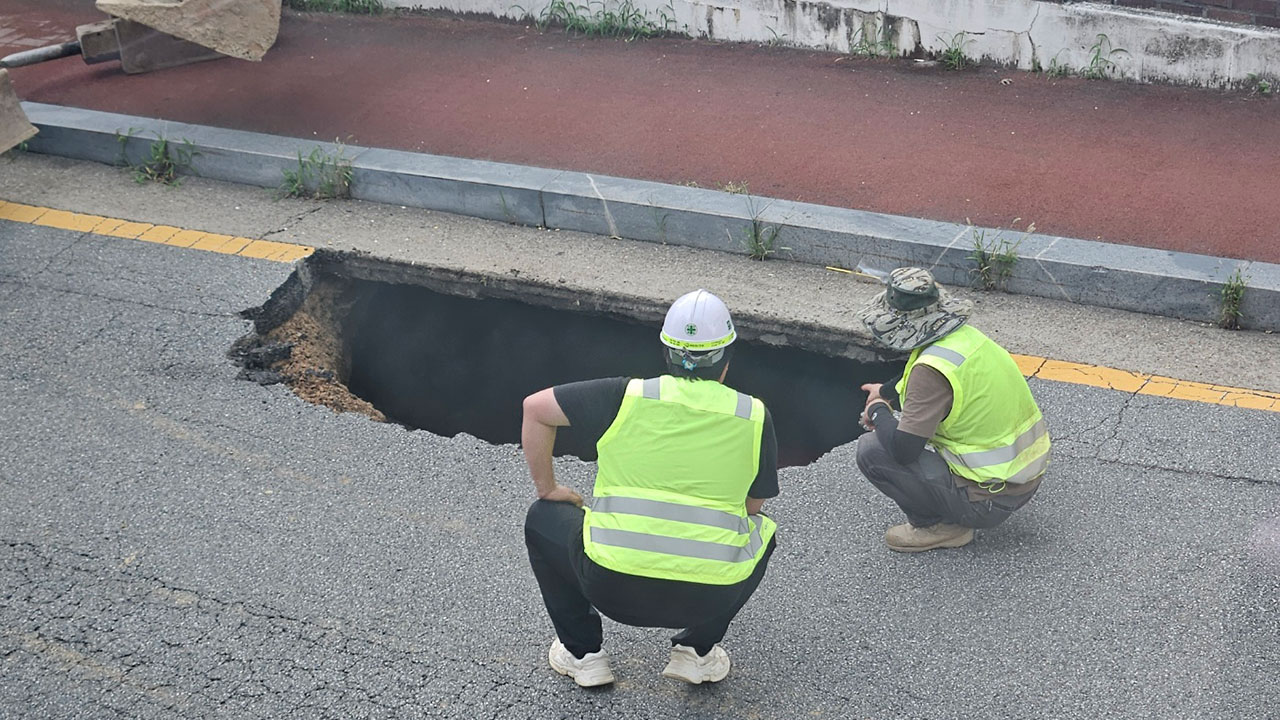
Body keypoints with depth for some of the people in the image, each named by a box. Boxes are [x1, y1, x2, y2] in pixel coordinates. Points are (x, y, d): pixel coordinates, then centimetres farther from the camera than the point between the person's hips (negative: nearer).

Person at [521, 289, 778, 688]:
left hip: (613, 587, -1)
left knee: (543, 518, 27)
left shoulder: (626, 396, 5)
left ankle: (582, 654, 26)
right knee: (762, 531, 32)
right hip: (710, 599, 1)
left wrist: (547, 488, 23)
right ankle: (698, 651, 24)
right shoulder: (754, 416, 7)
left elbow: (535, 408, 12)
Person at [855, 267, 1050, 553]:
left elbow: (903, 450, -24)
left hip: (992, 498, -9)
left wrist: (878, 412, -6)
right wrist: (886, 392, 34)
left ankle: (938, 525, 0)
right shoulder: (964, 335, 1)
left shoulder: (933, 368, -25)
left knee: (871, 451, -10)